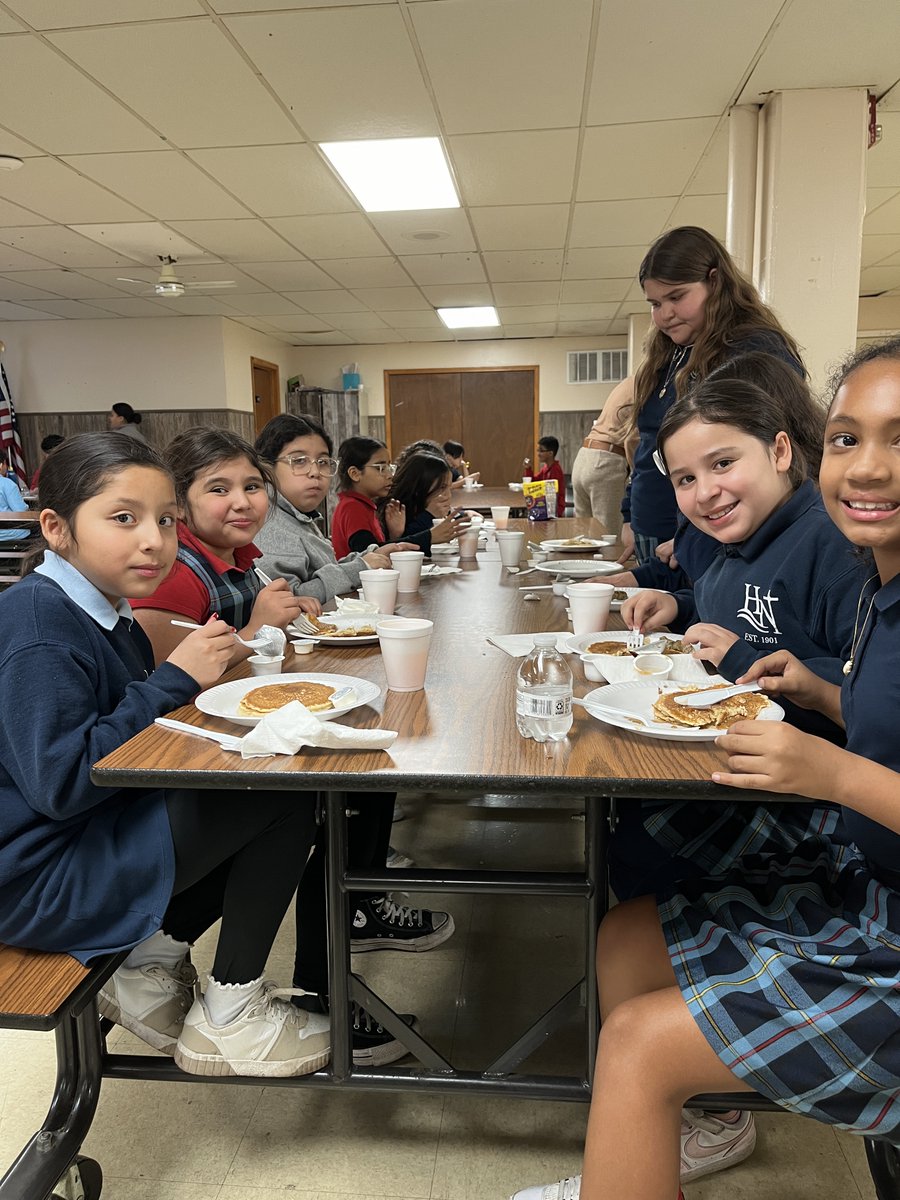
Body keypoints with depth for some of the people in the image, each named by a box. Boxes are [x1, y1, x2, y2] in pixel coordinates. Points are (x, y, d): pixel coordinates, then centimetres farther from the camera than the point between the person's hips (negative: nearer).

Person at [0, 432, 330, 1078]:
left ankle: (153, 959, 7)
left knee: (273, 787, 9)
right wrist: (174, 678, -24)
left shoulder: (105, 613, 9)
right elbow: (59, 783, -29)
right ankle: (230, 1015, -3)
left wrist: (201, 664, -5)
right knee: (286, 798, -18)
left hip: (96, 834, 10)